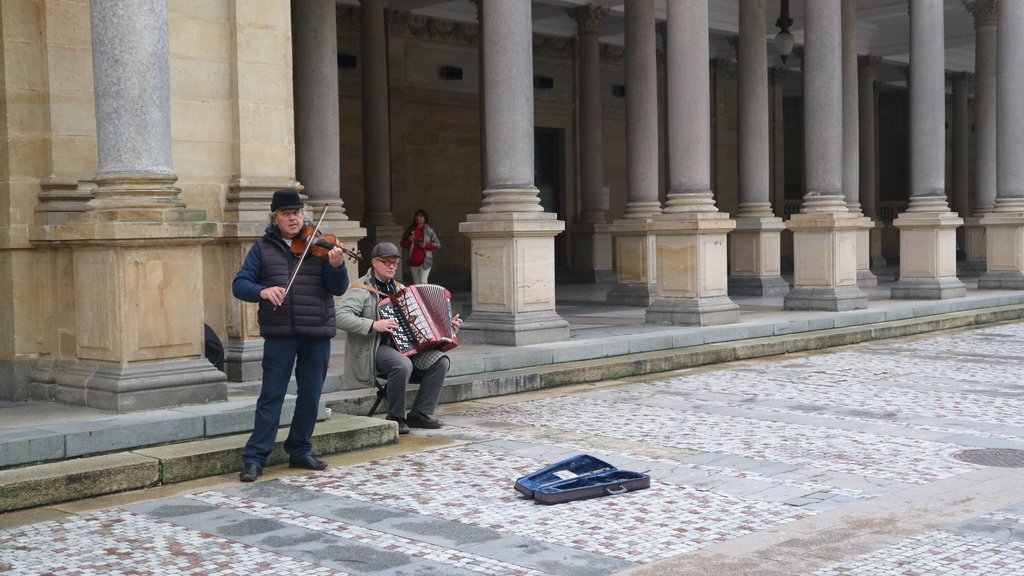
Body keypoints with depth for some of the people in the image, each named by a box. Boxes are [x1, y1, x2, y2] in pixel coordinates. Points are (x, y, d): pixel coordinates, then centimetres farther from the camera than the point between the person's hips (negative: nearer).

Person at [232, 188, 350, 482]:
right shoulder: (263, 248, 5)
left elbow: (338, 289, -2)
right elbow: (239, 284, 0)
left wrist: (336, 266, -23)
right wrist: (262, 291, -21)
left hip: (317, 332, 2)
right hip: (280, 333, -2)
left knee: (310, 395, 9)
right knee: (271, 395, -1)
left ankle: (300, 451, 24)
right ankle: (254, 457, 4)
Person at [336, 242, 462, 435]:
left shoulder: (399, 289, 19)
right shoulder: (362, 289, -6)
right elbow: (340, 317, -20)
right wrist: (373, 325, -27)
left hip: (405, 345, 7)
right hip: (374, 348, -7)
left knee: (441, 361, -14)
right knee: (403, 365, -37)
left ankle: (419, 413, -6)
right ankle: (396, 418, -16)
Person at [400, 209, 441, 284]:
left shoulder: (429, 230, -1)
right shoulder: (410, 230, 8)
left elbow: (437, 244, -1)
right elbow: (403, 244, 10)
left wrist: (426, 245, -15)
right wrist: (409, 240, -10)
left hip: (425, 260, -4)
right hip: (413, 261, 4)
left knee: (423, 282, -17)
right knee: (416, 284, 12)